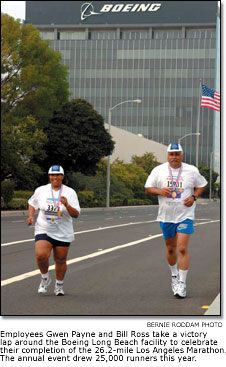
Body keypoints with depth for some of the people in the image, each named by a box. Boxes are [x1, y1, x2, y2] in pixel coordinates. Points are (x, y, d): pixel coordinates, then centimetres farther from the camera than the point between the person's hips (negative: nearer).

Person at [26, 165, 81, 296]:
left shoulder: (70, 192, -5)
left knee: (61, 260, 7)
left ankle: (59, 285, 30)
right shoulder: (41, 190, 0)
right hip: (44, 230, 0)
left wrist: (67, 205, -28)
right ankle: (45, 278, 7)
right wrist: (31, 216, 1)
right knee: (41, 255, -21)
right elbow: (32, 203, 19)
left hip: (63, 233, 0)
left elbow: (76, 214, -10)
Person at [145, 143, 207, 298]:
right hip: (166, 216, 3)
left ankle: (182, 283, -9)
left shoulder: (191, 171, -1)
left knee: (182, 249, -13)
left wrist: (194, 197, -5)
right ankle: (174, 275, 38)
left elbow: (202, 185, 13)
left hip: (185, 215, -2)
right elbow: (148, 188, 6)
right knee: (171, 248, 14)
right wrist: (159, 191, -15)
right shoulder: (158, 170, 1)